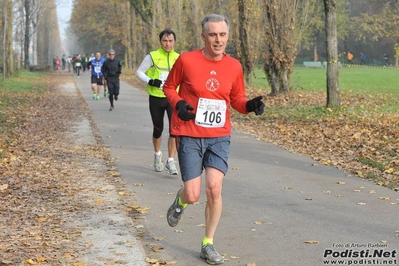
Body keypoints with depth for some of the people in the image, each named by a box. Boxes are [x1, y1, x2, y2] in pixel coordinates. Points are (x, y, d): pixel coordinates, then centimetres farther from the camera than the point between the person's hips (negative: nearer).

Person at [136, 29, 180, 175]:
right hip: (156, 98, -1)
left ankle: (170, 162, -5)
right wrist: (150, 81, -17)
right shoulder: (152, 56, -6)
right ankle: (157, 155, 37)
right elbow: (139, 72, 0)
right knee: (158, 130, 11)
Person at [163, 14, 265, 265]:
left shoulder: (234, 66, 0)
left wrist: (250, 105, -11)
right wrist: (178, 104, -14)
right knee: (193, 196, -5)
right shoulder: (186, 60, -9)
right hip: (190, 136, -2)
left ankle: (208, 245, 12)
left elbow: (236, 98, 11)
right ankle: (180, 200, 36)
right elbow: (169, 87, 6)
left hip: (220, 137, 2)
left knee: (214, 190, -8)